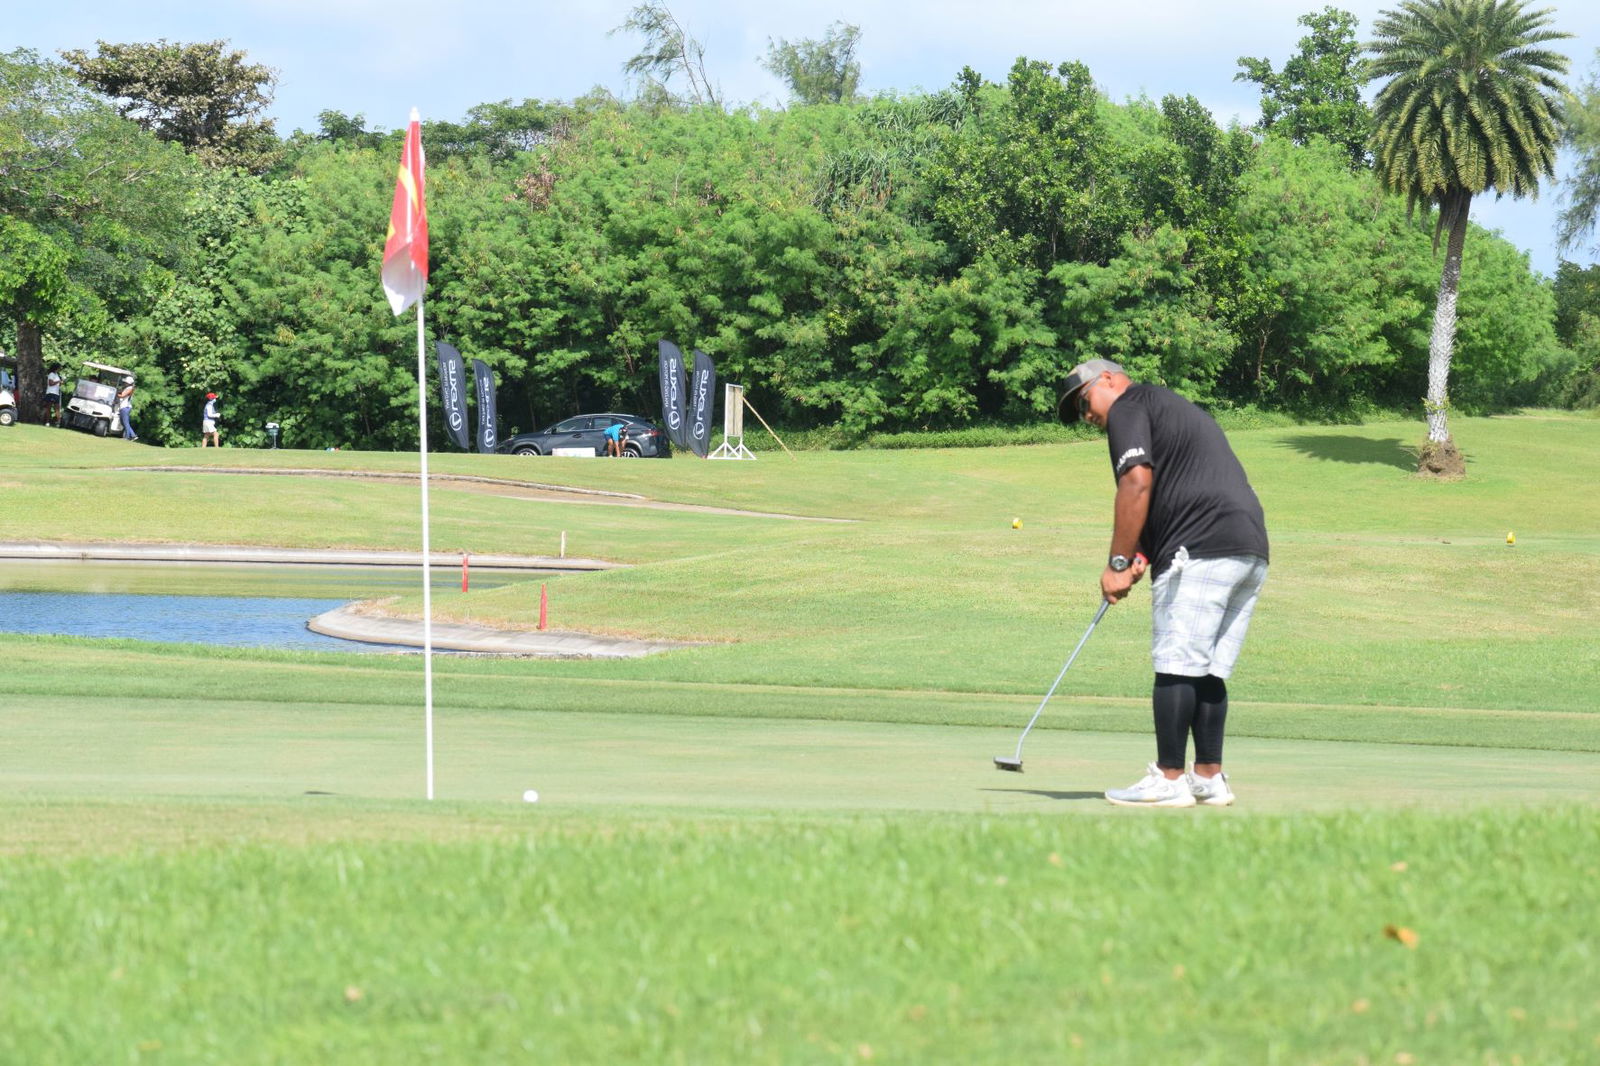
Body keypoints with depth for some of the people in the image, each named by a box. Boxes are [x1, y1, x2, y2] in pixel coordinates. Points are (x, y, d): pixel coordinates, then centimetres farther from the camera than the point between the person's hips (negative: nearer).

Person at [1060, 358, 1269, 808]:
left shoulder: (1128, 407, 3)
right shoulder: (1174, 408, 31)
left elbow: (1137, 482, -11)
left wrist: (1118, 563, -7)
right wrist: (1143, 555, 10)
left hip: (1201, 551, -9)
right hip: (1251, 550, 9)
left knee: (1177, 664, -6)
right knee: (1208, 670, 11)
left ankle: (1168, 780, -6)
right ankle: (1209, 778, 10)